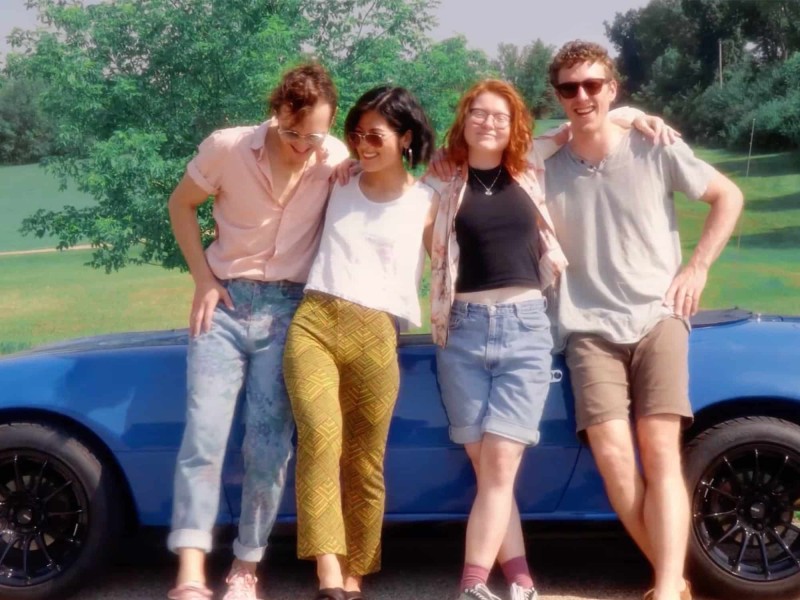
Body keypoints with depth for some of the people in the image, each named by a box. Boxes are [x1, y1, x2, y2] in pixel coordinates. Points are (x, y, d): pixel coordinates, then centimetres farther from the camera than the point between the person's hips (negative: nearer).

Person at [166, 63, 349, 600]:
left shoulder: (338, 159, -5)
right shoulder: (226, 147, -8)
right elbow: (181, 205, 7)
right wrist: (202, 277, -1)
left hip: (289, 309, 1)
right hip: (225, 302, 0)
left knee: (269, 444, -2)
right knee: (203, 434, -11)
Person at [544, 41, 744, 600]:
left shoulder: (656, 150, 1)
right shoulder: (548, 169, 5)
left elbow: (729, 196, 11)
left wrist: (697, 268, 2)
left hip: (657, 317, -1)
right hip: (590, 329, 1)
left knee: (659, 452, -14)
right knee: (613, 456, -14)